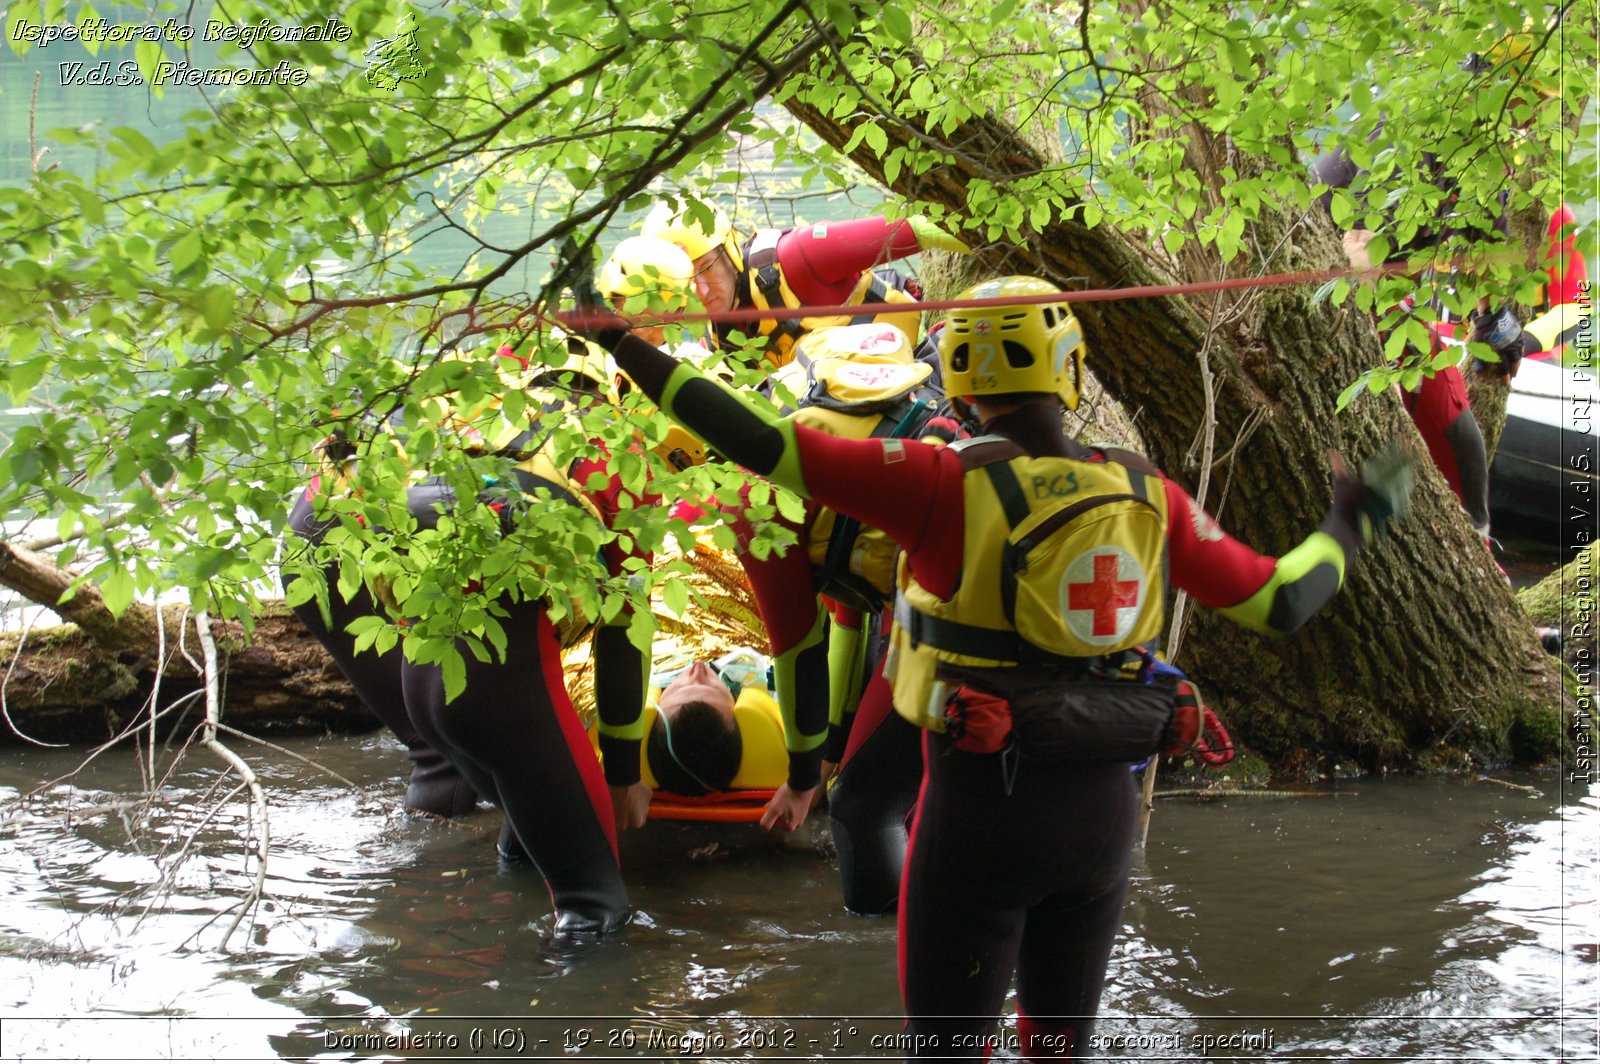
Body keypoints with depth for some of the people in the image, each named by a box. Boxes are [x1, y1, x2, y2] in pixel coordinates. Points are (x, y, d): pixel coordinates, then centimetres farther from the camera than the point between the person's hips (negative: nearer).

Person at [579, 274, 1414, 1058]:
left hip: (982, 804, -4)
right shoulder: (1148, 495, -1)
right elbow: (1280, 602, 7)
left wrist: (624, 346, -12)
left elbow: (765, 445, -18)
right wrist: (1350, 525, 26)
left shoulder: (946, 484, -14)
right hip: (1102, 806, 4)